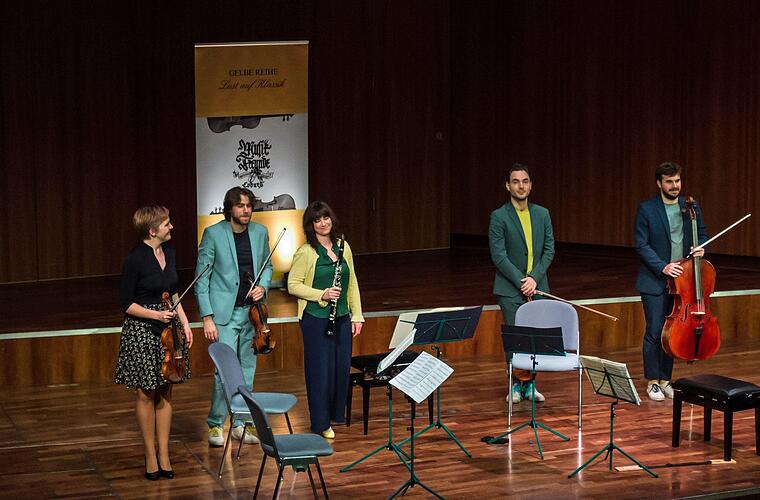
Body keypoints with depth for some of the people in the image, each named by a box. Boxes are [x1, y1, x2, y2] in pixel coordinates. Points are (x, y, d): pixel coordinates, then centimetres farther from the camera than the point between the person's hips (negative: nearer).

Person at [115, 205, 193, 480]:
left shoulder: (168, 253, 6)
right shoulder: (135, 260, -15)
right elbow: (125, 303, -11)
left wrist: (184, 323, 9)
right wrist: (155, 315, -21)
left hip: (168, 329, 7)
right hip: (142, 332, -6)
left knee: (165, 393, 9)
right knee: (146, 395, 3)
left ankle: (164, 455, 15)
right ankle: (150, 456, 13)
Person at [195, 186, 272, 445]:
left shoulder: (260, 232, 4)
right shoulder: (213, 234, -9)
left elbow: (267, 266, 19)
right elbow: (201, 278, -7)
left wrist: (263, 286, -3)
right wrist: (207, 318, -12)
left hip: (252, 312, 5)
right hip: (224, 314, -5)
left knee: (247, 370, 10)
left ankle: (240, 423, 22)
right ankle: (215, 425, 7)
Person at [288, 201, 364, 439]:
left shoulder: (343, 247, 7)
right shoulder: (305, 252, -10)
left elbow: (352, 283, 12)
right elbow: (293, 285, -9)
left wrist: (356, 315, 7)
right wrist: (322, 295, -20)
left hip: (342, 317, 5)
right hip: (316, 318, -5)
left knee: (342, 366, 9)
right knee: (320, 368, 1)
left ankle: (336, 414, 27)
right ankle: (321, 424, 12)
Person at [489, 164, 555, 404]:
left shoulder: (542, 214, 8)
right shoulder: (499, 217, -5)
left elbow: (549, 250, 5)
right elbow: (499, 256, -9)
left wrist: (534, 278, -8)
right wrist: (521, 282, -13)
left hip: (537, 287, 3)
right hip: (510, 290, -3)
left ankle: (528, 384, 16)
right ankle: (519, 384, 10)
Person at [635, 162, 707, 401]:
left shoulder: (691, 207, 5)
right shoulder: (646, 209, -6)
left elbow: (702, 234, 17)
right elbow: (641, 245, -8)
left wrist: (700, 247, -6)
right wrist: (662, 267, -18)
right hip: (655, 281, -4)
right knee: (654, 332, -1)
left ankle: (665, 379, 20)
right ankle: (652, 381, 10)